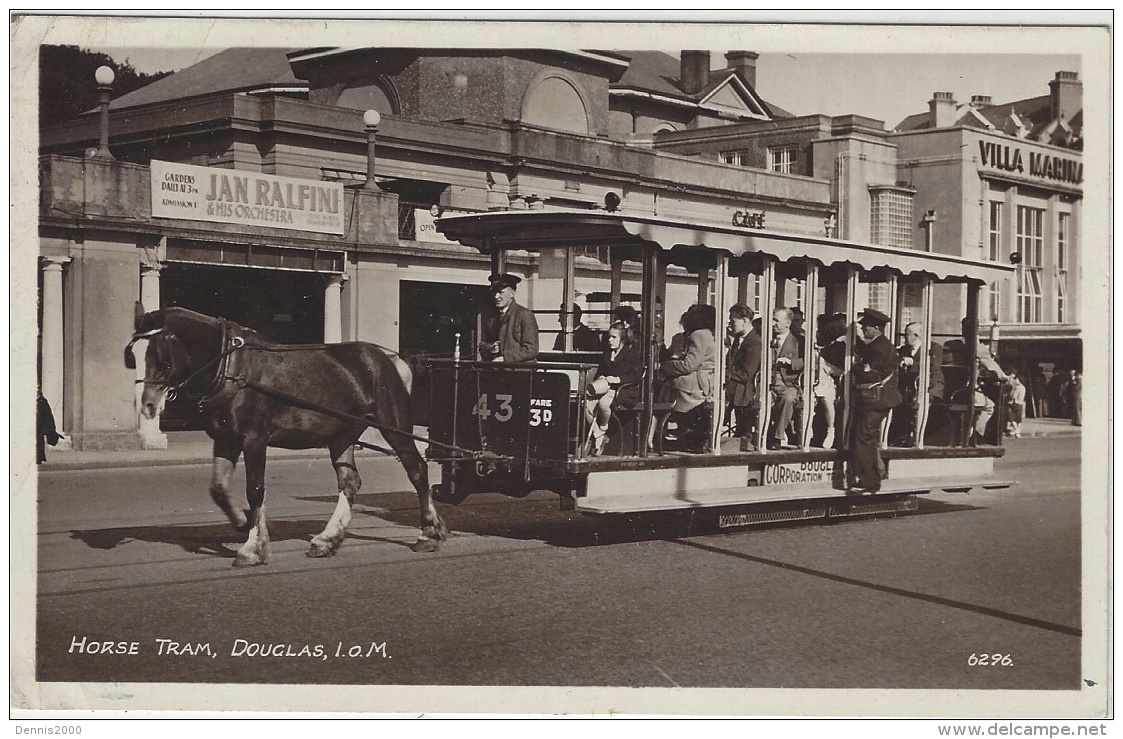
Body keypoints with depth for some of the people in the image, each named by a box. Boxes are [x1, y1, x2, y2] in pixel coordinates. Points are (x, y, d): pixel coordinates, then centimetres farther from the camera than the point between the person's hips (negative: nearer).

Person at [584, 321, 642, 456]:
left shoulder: (633, 352, -1)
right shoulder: (607, 352, 22)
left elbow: (636, 376, -10)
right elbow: (600, 371, 24)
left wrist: (618, 379, -19)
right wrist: (600, 379, 0)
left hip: (625, 391, -7)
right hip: (608, 388, 7)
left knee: (603, 402, -37)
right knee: (587, 403, -24)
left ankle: (603, 430, -10)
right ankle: (598, 435, -14)